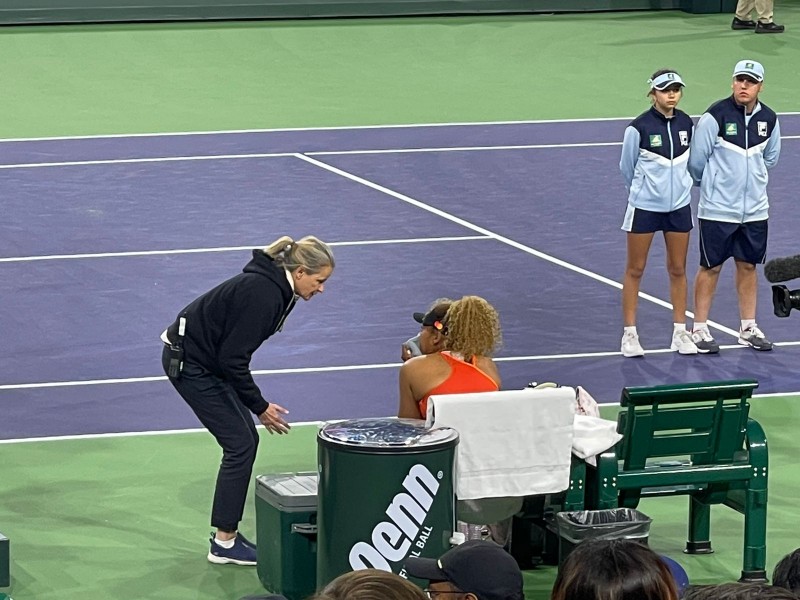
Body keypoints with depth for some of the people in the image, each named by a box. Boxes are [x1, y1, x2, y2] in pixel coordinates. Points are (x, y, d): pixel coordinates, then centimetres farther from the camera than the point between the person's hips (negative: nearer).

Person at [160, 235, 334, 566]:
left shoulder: (274, 287, 4)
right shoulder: (262, 294, -26)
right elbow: (233, 358, -24)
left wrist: (255, 402, 11)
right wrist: (259, 406, -15)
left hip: (200, 359, 10)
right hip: (188, 362, -10)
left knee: (245, 440, 9)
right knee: (240, 444, -7)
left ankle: (227, 535, 16)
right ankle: (224, 544, 0)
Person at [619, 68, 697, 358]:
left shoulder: (687, 124, -1)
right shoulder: (639, 128, -14)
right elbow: (627, 168, 0)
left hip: (679, 206, 4)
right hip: (644, 207, -4)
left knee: (678, 269, 10)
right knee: (635, 270, 5)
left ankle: (680, 332, 18)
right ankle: (629, 334, 11)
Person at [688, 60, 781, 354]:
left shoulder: (769, 119, 0)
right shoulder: (715, 116, -15)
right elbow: (696, 161, -8)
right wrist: (714, 182, 7)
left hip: (754, 209, 4)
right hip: (717, 209, -4)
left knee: (748, 266, 12)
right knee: (711, 267, 2)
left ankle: (748, 328, 22)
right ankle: (699, 330, 11)